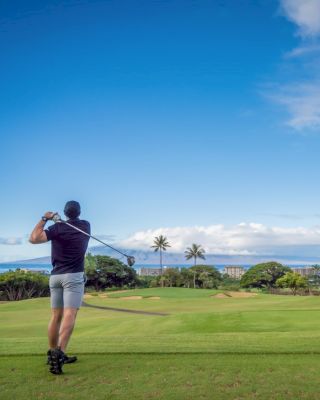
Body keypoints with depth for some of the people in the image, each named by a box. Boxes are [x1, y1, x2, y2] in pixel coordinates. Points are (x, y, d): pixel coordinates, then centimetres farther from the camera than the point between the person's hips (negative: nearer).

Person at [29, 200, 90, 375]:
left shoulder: (57, 228, -1)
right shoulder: (85, 226, 5)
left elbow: (33, 238, -11)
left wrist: (44, 219, -1)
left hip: (55, 276, 3)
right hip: (74, 276, -2)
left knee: (56, 316, 11)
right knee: (69, 315, -12)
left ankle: (53, 354, 20)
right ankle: (59, 352, -27)